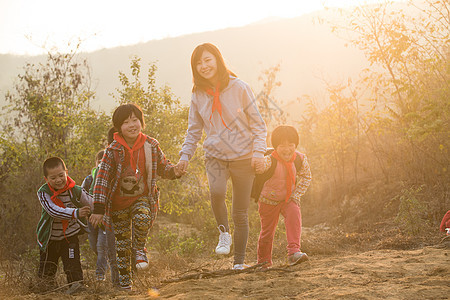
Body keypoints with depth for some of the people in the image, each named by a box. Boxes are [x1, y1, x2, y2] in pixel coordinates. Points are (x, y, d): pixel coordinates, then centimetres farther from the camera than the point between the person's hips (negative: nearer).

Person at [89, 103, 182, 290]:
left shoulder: (151, 146, -7)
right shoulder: (113, 151, -14)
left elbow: (162, 167, 9)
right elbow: (102, 179, -13)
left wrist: (174, 171, -16)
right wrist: (98, 209, -17)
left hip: (142, 198, 0)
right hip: (118, 202, 0)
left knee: (142, 219, -32)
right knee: (122, 243, 7)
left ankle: (139, 249, -2)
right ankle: (124, 281, 24)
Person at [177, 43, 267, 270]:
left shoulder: (238, 88, -5)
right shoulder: (198, 95, 5)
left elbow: (257, 123, -1)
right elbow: (194, 130, 14)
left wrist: (258, 151, -11)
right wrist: (185, 156, 3)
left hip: (243, 157, -1)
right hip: (215, 157, 2)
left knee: (240, 213, 2)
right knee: (216, 191, -30)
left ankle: (239, 261, 16)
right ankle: (224, 233, -5)